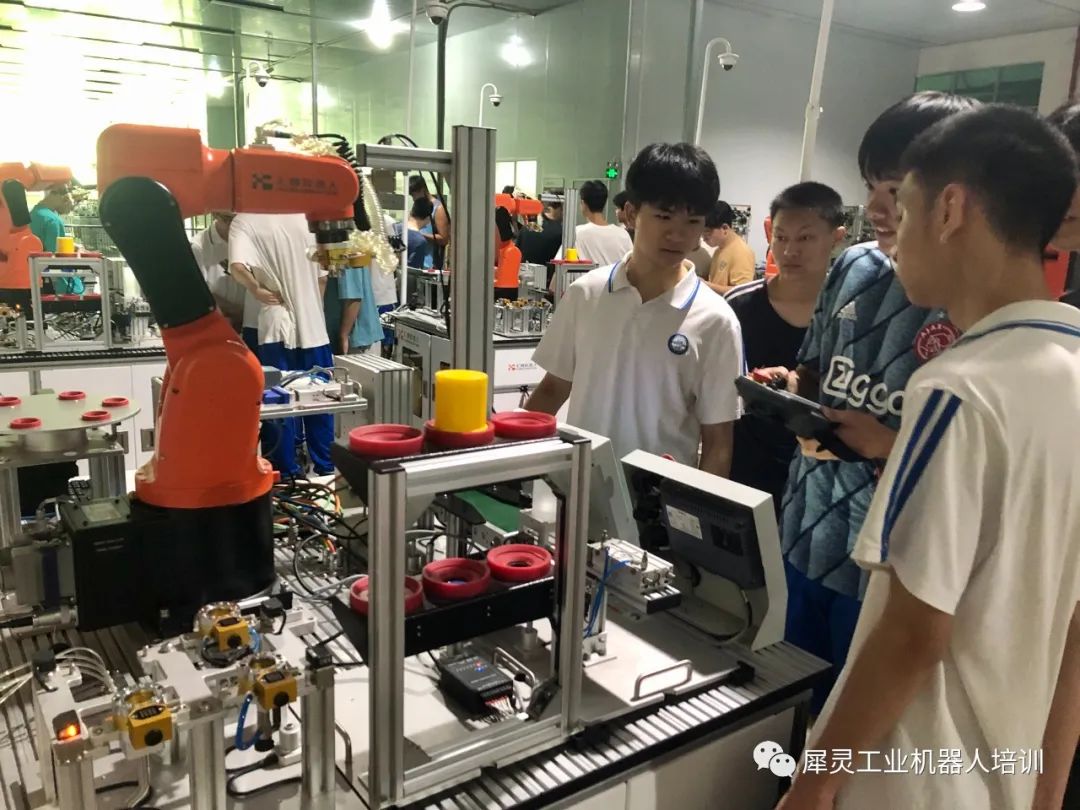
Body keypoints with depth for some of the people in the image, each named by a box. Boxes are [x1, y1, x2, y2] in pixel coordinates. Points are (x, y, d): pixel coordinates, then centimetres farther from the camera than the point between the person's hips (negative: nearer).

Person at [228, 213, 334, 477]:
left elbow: (237, 267, -23)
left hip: (278, 327, -3)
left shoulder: (244, 221, -5)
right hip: (313, 326, 3)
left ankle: (287, 472, 13)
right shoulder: (304, 217, 6)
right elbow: (322, 275, 8)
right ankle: (325, 468, 20)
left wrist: (257, 290, -6)